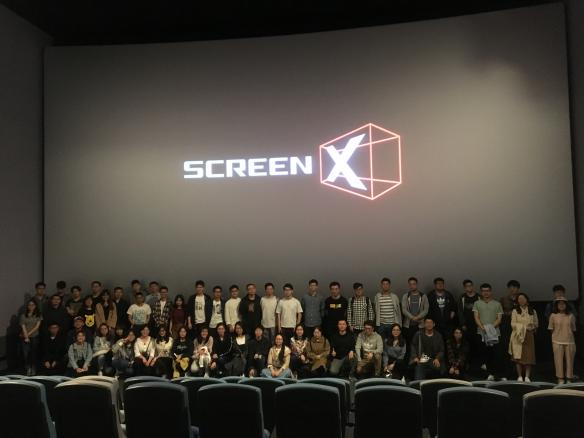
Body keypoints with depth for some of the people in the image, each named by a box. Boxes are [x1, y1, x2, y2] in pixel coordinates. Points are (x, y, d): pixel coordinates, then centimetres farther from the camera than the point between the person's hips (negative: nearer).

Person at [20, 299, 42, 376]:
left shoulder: (38, 315, 5)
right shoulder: (23, 316, 5)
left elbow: (37, 326, -2)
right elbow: (23, 327, -2)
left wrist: (29, 333, -10)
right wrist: (26, 337, -11)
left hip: (34, 337, 0)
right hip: (25, 337, 0)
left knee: (33, 353, 1)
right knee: (25, 353, -9)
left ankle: (33, 369, 8)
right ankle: (28, 369, 2)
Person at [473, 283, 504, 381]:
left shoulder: (497, 304, 11)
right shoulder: (477, 303, 11)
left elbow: (499, 319, 4)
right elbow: (476, 318, 3)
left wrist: (492, 326, -14)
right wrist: (482, 327, -14)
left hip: (495, 332, -1)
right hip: (482, 332, 1)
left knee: (497, 354, -5)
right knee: (485, 354, 2)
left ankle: (500, 374, 0)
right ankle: (490, 373, 9)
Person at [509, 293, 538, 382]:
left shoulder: (532, 311, 10)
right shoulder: (515, 311, 3)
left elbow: (536, 323, 12)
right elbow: (513, 324, -3)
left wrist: (532, 326, -7)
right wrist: (524, 326, -12)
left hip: (529, 336, 2)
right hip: (518, 336, -2)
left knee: (529, 356, -3)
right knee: (518, 356, -3)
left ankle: (527, 376, 3)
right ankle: (519, 376, 3)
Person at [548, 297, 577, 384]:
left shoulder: (571, 316, 5)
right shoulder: (553, 316, 1)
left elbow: (573, 329, 12)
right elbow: (551, 329, 6)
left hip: (569, 341, 2)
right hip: (557, 341, -1)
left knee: (569, 360, 6)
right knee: (559, 360, 0)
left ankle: (569, 378, 17)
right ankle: (560, 378, 9)